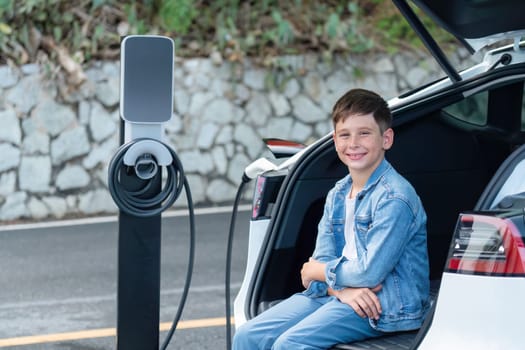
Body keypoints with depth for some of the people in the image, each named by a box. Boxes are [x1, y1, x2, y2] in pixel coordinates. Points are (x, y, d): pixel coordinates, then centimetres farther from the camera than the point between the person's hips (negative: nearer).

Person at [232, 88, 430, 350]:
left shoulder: (394, 198, -15)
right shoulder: (338, 194, 12)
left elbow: (370, 272, -21)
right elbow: (322, 258, 7)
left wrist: (314, 271, -4)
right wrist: (342, 290, -17)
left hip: (386, 306, -8)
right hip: (337, 294, 8)